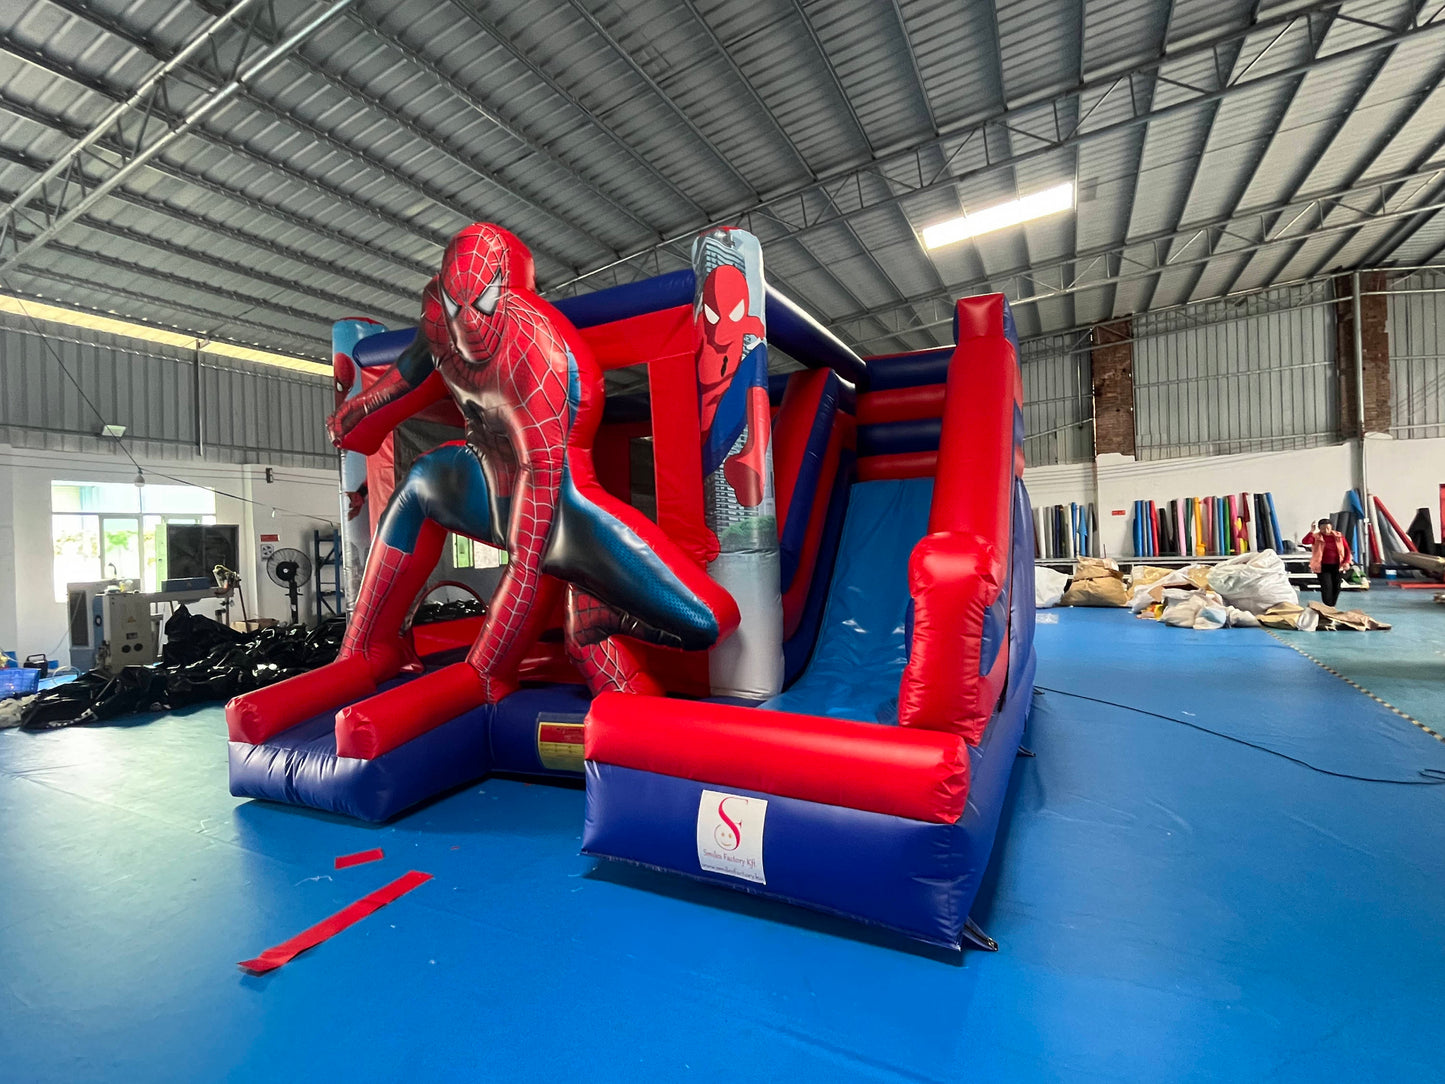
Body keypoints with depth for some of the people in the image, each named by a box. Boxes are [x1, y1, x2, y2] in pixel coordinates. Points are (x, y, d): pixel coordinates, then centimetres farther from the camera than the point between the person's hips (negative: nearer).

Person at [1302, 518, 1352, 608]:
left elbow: (1347, 549, 9)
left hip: (1337, 566, 4)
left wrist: (1346, 562, -1)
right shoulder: (1316, 537, -7)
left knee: (1336, 587, 9)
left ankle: (1332, 607, 24)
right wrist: (1312, 531, -30)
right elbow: (1305, 541, -26)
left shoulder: (1339, 536, 3)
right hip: (1323, 566, -3)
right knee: (1326, 587, -12)